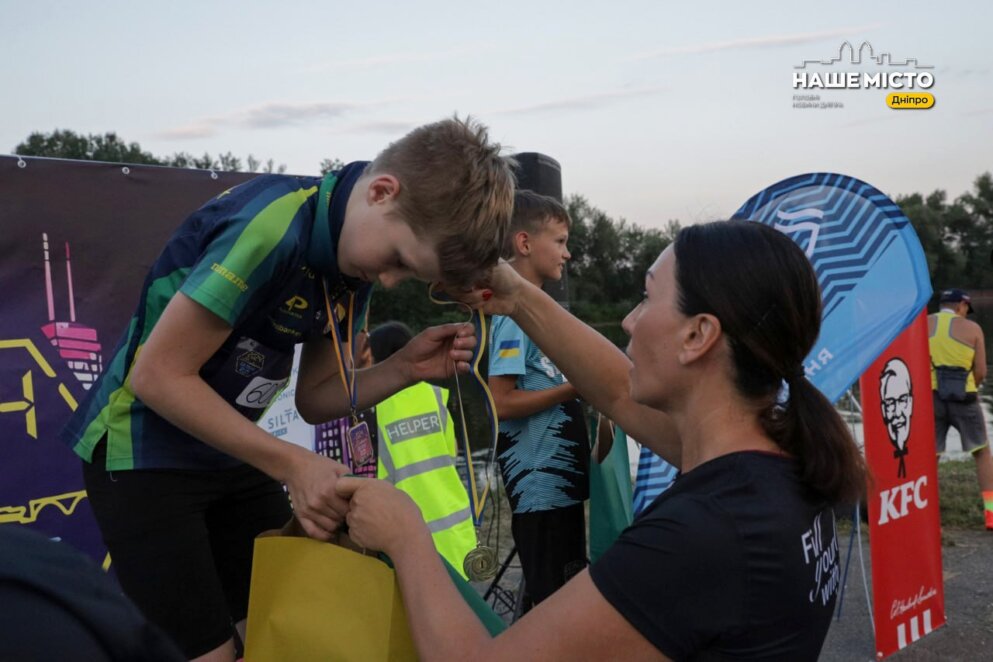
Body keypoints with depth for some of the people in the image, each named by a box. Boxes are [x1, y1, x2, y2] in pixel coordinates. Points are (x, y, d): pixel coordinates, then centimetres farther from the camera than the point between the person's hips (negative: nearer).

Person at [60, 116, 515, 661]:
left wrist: (405, 369, -13)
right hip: (142, 456, -7)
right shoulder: (272, 226, -28)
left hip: (229, 453, 7)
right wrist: (293, 466, -25)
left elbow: (313, 399, 3)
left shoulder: (356, 258, -2)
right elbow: (159, 376, -24)